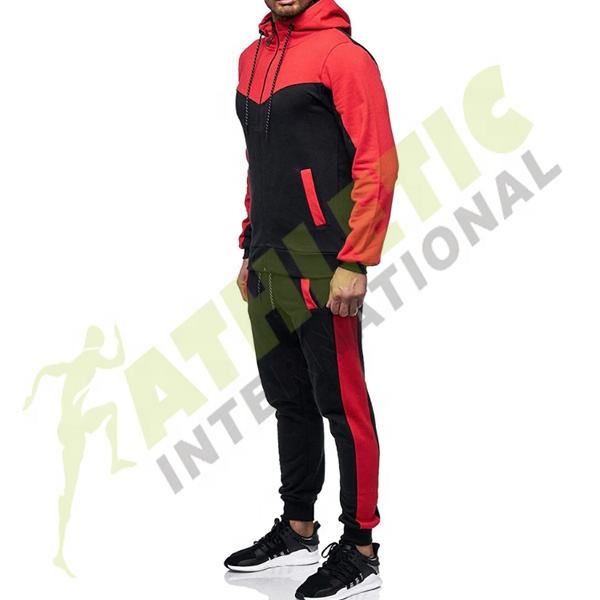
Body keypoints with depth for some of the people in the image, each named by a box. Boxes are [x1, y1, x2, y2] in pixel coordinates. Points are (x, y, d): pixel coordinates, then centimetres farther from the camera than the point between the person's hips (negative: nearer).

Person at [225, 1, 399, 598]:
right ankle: (297, 530, 28)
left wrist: (354, 263, -18)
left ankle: (359, 551, 8)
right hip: (269, 269, 8)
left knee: (342, 406, -1)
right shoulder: (253, 57, 16)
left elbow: (378, 165, -13)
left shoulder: (343, 54, -8)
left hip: (322, 270, -7)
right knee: (289, 401, 15)